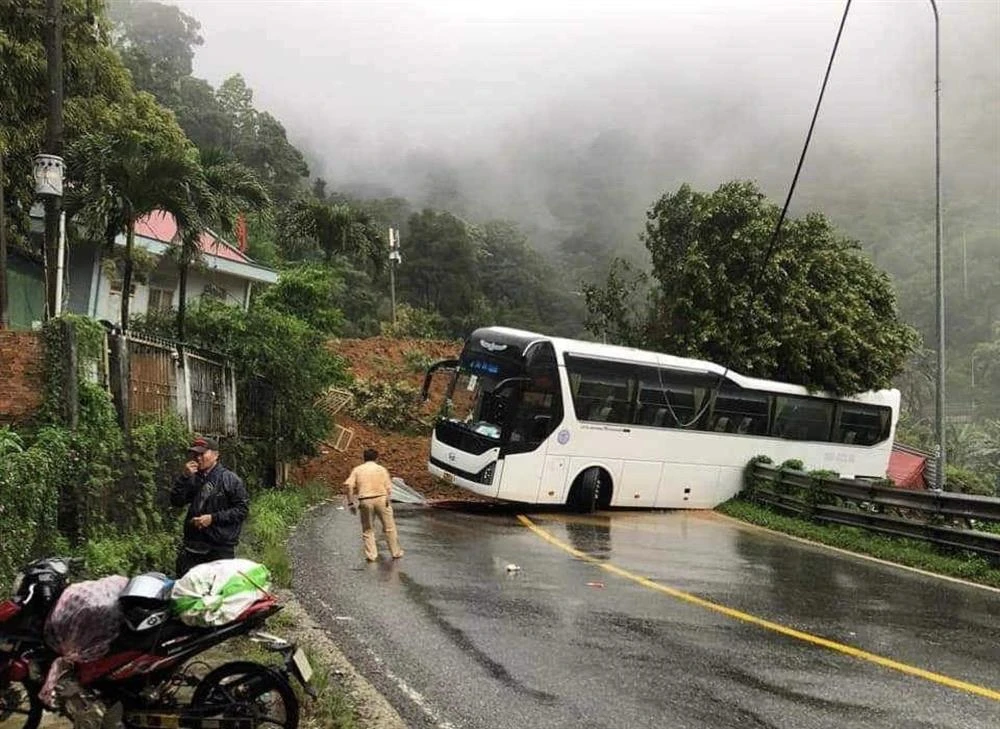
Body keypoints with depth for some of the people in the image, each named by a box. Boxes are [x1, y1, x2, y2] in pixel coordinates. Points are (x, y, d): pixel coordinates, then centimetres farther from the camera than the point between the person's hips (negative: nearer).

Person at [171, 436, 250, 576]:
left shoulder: (229, 479, -5)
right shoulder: (193, 479, 11)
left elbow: (243, 509, -8)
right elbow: (176, 501, 4)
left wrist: (213, 518, -15)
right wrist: (185, 477, -8)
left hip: (220, 549, -5)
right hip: (193, 545, 5)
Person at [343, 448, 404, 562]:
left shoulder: (357, 469, 9)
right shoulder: (381, 469, 8)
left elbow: (349, 485, -4)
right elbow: (388, 487, -2)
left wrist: (351, 503, -1)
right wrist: (388, 500, 4)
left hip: (365, 501, 1)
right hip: (381, 499, -1)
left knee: (367, 530, 14)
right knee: (389, 528, 12)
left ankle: (371, 555, 10)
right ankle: (396, 552, 18)